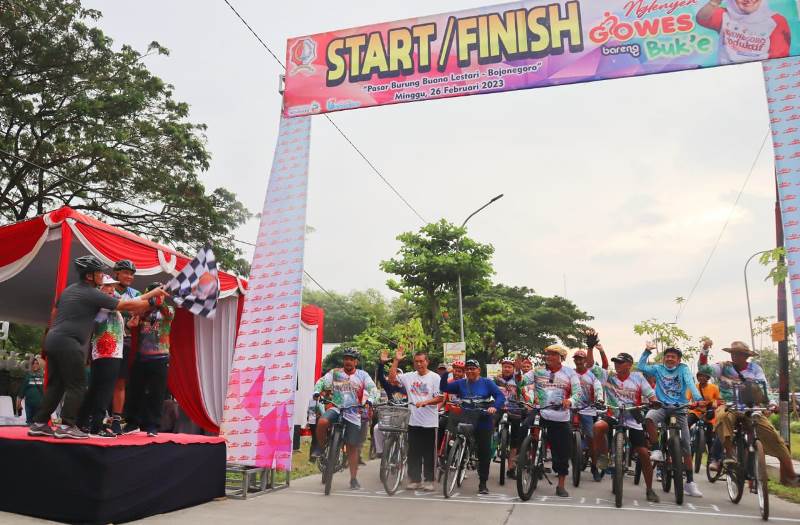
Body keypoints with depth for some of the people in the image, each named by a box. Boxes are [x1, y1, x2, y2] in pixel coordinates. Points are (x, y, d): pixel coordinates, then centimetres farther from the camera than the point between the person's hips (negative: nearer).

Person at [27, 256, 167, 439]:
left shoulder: (69, 289, 16)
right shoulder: (92, 294, -10)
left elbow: (55, 311, 25)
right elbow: (126, 305, -9)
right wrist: (151, 296, -2)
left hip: (52, 338, 9)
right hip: (68, 342, -9)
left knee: (56, 385, 14)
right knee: (77, 385, -4)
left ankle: (39, 424, 16)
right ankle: (67, 426, -5)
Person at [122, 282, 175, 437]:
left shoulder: (168, 310, 6)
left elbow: (170, 315, -18)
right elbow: (132, 324, -5)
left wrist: (159, 300, -34)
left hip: (160, 358, -2)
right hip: (141, 357, 2)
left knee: (156, 393, 0)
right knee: (136, 391, 7)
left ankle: (152, 426, 7)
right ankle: (133, 423, 19)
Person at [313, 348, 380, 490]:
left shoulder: (362, 375, 3)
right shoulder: (335, 373, 4)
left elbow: (374, 390, -5)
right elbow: (321, 382, -4)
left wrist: (370, 400, -26)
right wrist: (316, 392, -25)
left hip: (353, 413, 0)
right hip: (336, 408, 0)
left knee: (353, 447, 4)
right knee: (322, 422, -32)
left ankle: (354, 478, 16)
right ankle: (322, 448, -5)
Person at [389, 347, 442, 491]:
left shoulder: (435, 377, -4)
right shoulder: (409, 376, 6)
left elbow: (440, 398, -8)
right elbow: (392, 378, 0)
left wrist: (425, 402, -22)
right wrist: (396, 360, -5)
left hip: (429, 422, -3)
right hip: (413, 421, 4)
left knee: (428, 453, 5)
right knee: (413, 452, 10)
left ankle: (429, 480, 15)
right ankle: (414, 479, 20)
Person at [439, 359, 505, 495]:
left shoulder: (487, 383, 1)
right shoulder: (460, 384, 7)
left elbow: (500, 396, -7)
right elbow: (443, 388, 1)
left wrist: (495, 407, -25)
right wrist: (445, 374, -13)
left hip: (483, 423, -1)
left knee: (485, 453, 4)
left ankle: (483, 483, 16)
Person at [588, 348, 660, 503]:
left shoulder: (638, 377, 2)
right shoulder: (608, 376, 0)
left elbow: (651, 395, 2)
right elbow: (590, 364, -7)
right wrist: (590, 347, -16)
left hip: (633, 420, 1)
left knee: (644, 453, -1)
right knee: (598, 426, -35)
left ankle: (649, 489, 18)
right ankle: (603, 456, -8)